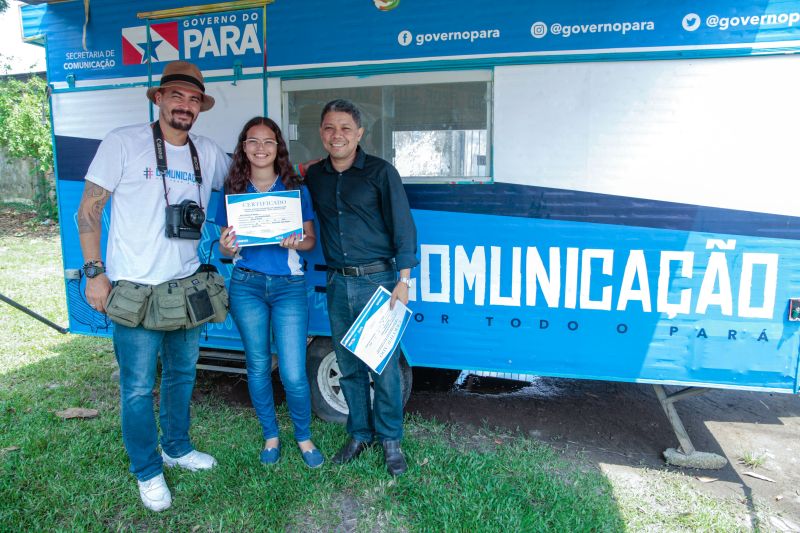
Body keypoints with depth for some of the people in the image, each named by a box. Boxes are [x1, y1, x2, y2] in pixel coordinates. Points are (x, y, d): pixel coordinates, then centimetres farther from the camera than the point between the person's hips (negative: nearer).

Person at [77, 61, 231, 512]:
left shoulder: (209, 153, 5)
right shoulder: (124, 142, -7)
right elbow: (88, 210, -5)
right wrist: (95, 272, -11)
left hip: (187, 286, 5)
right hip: (136, 289, -5)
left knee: (182, 375, 19)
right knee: (139, 387, 4)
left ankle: (177, 448, 40)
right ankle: (148, 472, 25)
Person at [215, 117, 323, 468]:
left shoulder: (296, 189, 0)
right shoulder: (233, 191, 4)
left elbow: (310, 239, 3)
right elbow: (225, 245, 8)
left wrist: (295, 243, -20)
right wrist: (227, 247, -15)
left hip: (289, 285, -2)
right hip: (246, 285, 2)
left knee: (293, 374, -4)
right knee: (258, 367, 13)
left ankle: (303, 437, 22)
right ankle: (270, 436, 33)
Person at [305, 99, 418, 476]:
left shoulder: (380, 173, -4)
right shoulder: (313, 176, 9)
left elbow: (402, 227, -6)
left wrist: (403, 279, -10)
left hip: (378, 280, -4)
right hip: (338, 284, 5)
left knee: (384, 365, 1)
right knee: (348, 366, 13)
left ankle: (390, 440, 19)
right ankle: (359, 433, 30)